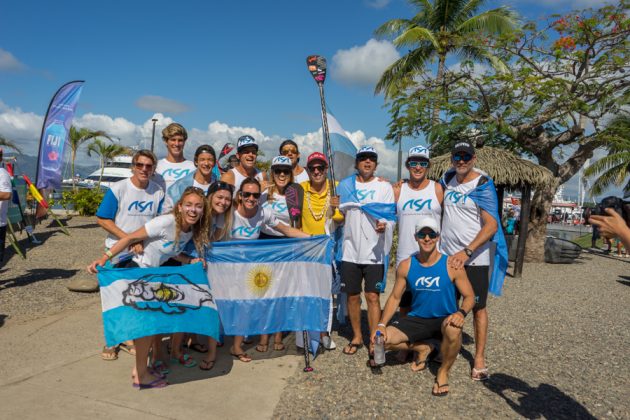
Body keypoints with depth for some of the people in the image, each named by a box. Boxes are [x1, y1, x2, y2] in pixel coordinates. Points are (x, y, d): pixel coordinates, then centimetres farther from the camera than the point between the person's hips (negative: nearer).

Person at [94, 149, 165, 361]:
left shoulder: (158, 191, -1)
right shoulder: (118, 189, -11)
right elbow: (102, 220, -12)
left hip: (145, 253, 3)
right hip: (118, 253, -3)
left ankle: (128, 337, 28)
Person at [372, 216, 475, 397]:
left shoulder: (452, 265, -13)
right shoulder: (406, 265, -5)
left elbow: (469, 296, -7)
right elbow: (395, 297, 2)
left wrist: (461, 313, -30)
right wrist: (382, 324, -12)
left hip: (444, 320, -3)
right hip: (417, 319, 3)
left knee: (453, 329, -38)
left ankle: (443, 372, -7)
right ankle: (422, 349, 14)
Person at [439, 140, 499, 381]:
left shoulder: (482, 185, -9)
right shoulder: (448, 179, 8)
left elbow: (492, 225, -17)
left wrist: (467, 252, -24)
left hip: (474, 258, -5)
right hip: (446, 255, 5)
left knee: (478, 307, 3)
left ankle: (479, 358, 13)